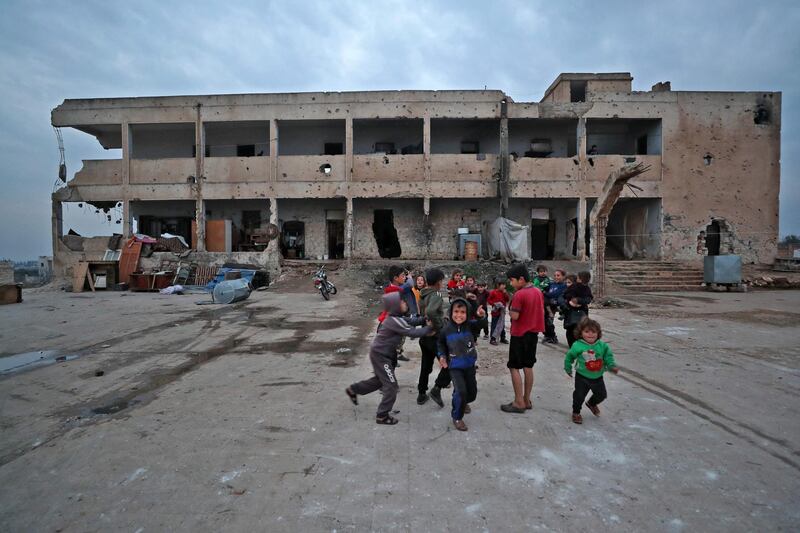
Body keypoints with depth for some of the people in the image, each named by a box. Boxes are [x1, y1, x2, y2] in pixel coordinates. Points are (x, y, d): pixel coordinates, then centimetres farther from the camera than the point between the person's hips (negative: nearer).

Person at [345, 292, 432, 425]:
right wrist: (430, 327, -19)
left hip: (382, 354, 10)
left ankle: (353, 390, 39)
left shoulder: (397, 317, 2)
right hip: (380, 355, -10)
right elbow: (414, 332, -28)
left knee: (380, 380, 26)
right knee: (391, 385, -2)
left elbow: (413, 321, 2)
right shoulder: (394, 321, -27)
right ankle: (382, 415, 11)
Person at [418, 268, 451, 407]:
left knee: (425, 366, 17)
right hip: (435, 337, -8)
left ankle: (421, 394, 24)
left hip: (424, 336, 8)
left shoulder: (422, 295, 7)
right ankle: (437, 389, -4)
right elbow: (430, 312, -37)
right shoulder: (436, 295, -19)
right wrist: (439, 327, -24)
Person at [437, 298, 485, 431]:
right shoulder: (446, 330, -11)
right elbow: (441, 344, 5)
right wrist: (441, 356, -8)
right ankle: (457, 417, 5)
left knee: (472, 392, 17)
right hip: (454, 367, -3)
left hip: (469, 365, 3)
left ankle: (462, 402, 51)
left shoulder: (470, 325, -11)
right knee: (461, 391, -18)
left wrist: (482, 316, -45)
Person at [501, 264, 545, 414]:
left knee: (514, 367, 0)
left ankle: (519, 403, 2)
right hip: (533, 333, 8)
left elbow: (514, 316, -22)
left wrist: (510, 309, -3)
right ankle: (527, 400, 20)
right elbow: (542, 312, 12)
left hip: (519, 335, -8)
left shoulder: (519, 295, -19)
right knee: (528, 367, 13)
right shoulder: (538, 292, 5)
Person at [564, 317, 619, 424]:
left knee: (601, 395, 18)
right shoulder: (578, 346, -16)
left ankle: (591, 404, 49)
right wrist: (568, 369, 4)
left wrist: (612, 367, -20)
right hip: (582, 377, -3)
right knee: (579, 396, 3)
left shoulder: (602, 346, -8)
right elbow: (569, 357, -3)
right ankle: (576, 412, 27)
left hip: (598, 377, 4)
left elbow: (608, 358, -2)